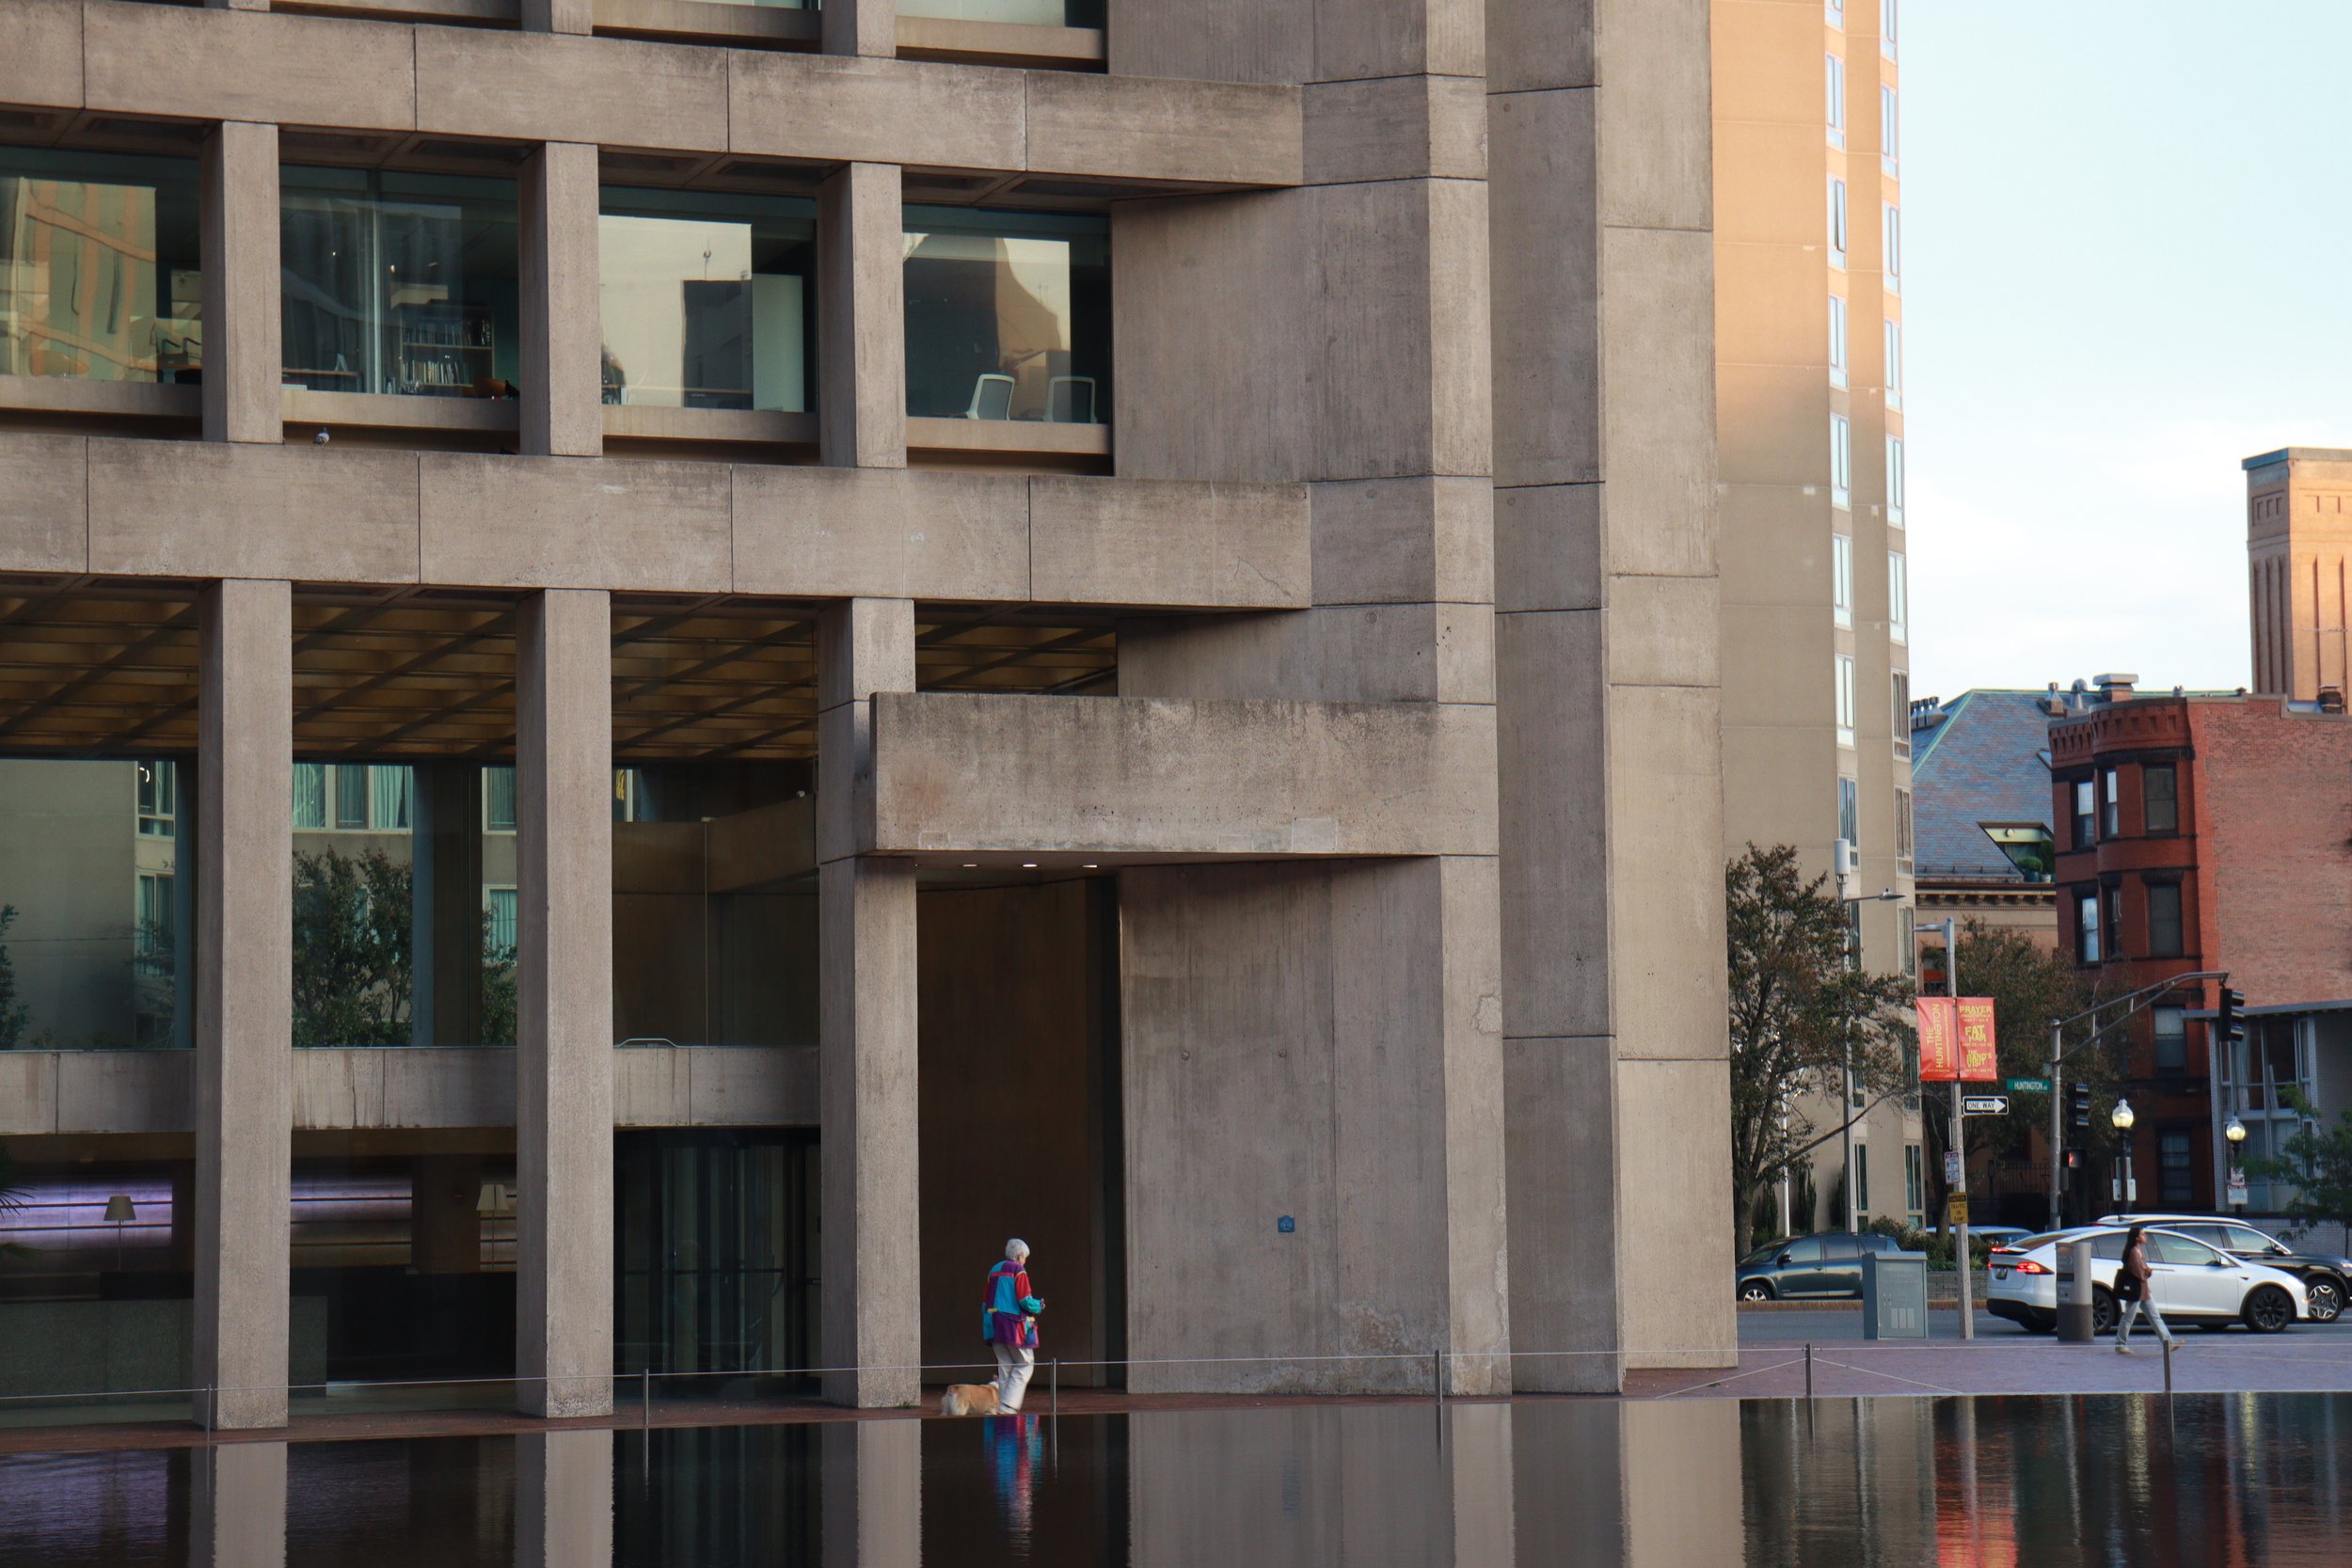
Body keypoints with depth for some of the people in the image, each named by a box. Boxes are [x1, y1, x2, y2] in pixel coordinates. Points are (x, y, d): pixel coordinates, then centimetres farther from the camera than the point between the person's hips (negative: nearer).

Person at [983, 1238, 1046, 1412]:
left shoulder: (994, 1271, 13)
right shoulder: (1019, 1271, -8)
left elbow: (986, 1302, 16)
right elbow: (1025, 1301, -16)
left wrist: (987, 1327, 21)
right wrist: (1039, 1306, 4)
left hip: (996, 1326, 7)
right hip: (1015, 1326, -7)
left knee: (1005, 1367, 12)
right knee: (1025, 1365, 0)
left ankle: (1001, 1405, 7)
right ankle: (1009, 1404, -12)